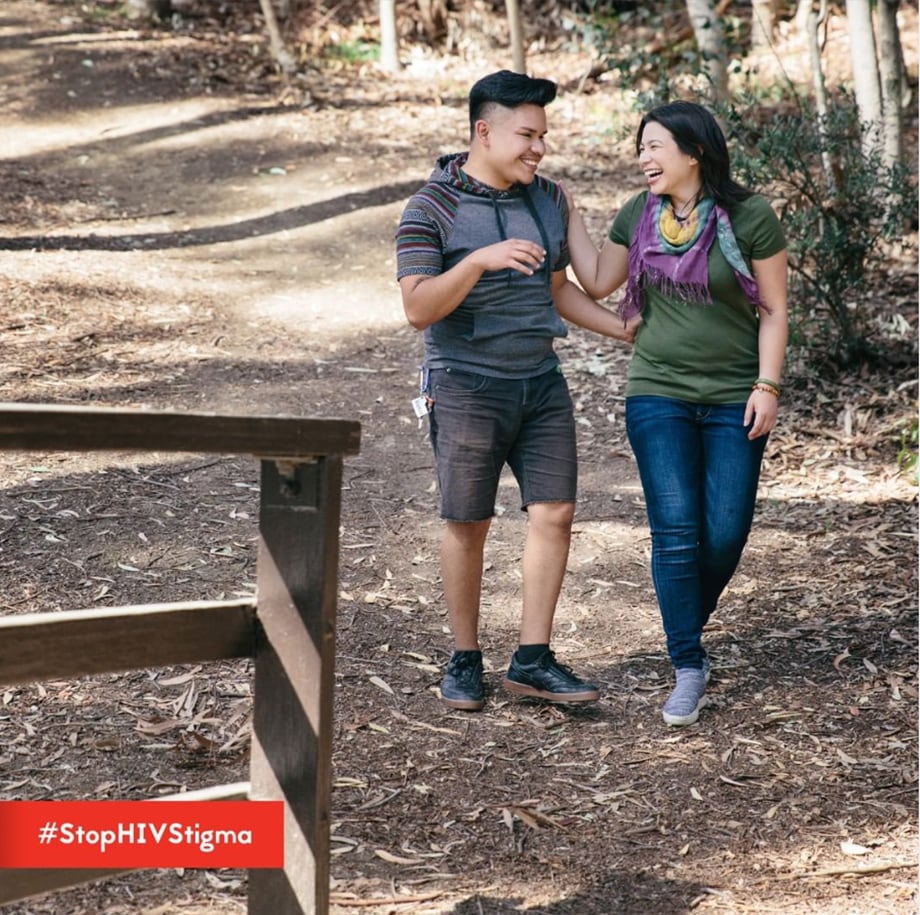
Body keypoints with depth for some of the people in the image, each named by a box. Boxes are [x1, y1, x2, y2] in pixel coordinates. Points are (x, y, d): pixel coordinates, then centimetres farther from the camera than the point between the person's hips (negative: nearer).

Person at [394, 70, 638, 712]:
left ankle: (533, 660, 5)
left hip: (541, 382, 5)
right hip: (467, 387, -5)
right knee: (468, 526, 3)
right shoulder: (432, 209, -10)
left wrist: (623, 327, 11)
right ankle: (466, 660, 16)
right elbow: (418, 308, -19)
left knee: (555, 513, -2)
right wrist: (479, 260, -32)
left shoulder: (548, 200, 8)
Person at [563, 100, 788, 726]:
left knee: (726, 534, -2)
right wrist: (569, 215, 9)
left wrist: (768, 385, -8)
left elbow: (774, 310, -2)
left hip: (734, 401, -2)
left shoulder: (749, 217, -6)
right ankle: (689, 670, -2)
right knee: (676, 532, -8)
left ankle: (687, 631, 26)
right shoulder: (639, 215, 6)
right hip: (658, 396, 2)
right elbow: (597, 282, 13)